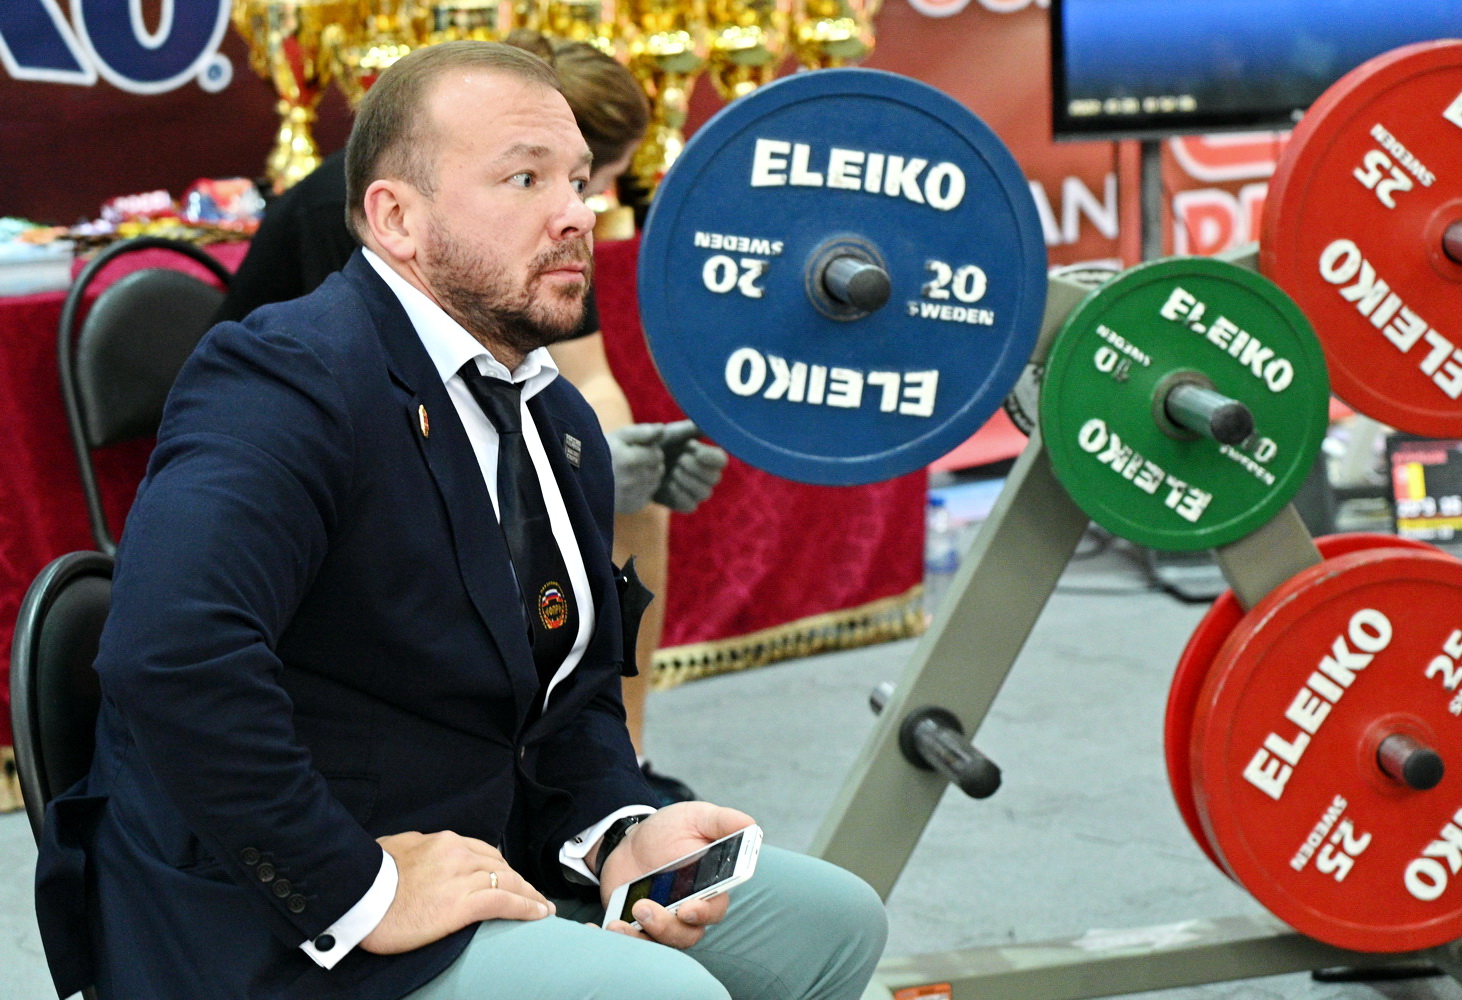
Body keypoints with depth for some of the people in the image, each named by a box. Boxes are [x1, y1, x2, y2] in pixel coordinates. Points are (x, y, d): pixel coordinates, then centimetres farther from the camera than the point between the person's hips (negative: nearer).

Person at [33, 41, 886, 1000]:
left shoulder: (562, 424, 11)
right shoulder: (293, 375, -20)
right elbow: (168, 650, -36)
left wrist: (618, 831, -3)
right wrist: (358, 890, -29)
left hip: (472, 874, 9)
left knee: (832, 919, 10)